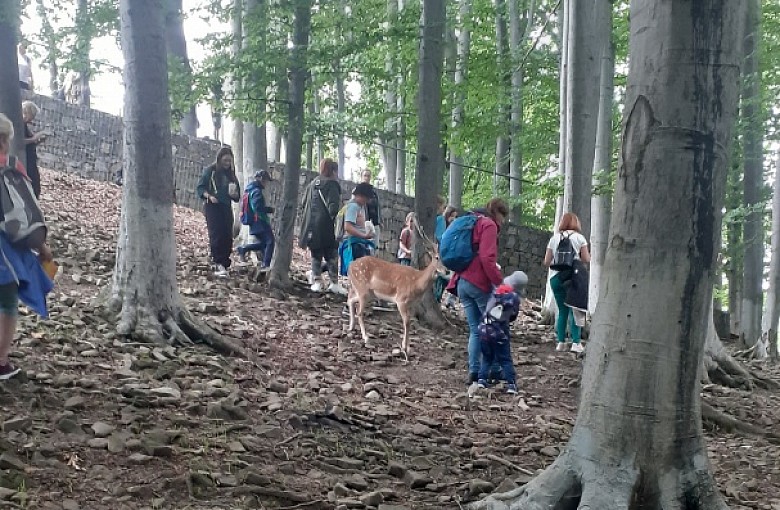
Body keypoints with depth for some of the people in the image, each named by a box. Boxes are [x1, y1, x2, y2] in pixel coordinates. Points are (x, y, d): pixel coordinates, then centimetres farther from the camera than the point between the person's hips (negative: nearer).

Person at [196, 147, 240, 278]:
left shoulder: (231, 174, 10)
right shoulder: (210, 171, -2)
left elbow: (237, 195, 14)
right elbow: (200, 188, -2)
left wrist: (234, 194, -9)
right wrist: (209, 196, -19)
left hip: (226, 208, 5)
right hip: (212, 207, -5)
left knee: (227, 237, -1)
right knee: (216, 236, -14)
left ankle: (224, 264, 7)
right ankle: (218, 265, -18)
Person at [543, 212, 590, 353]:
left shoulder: (554, 238, 9)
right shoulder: (579, 238, 2)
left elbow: (546, 262, 7)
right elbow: (587, 259, -3)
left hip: (556, 277, 3)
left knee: (562, 310, 11)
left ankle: (561, 342, 8)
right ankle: (576, 342, -6)